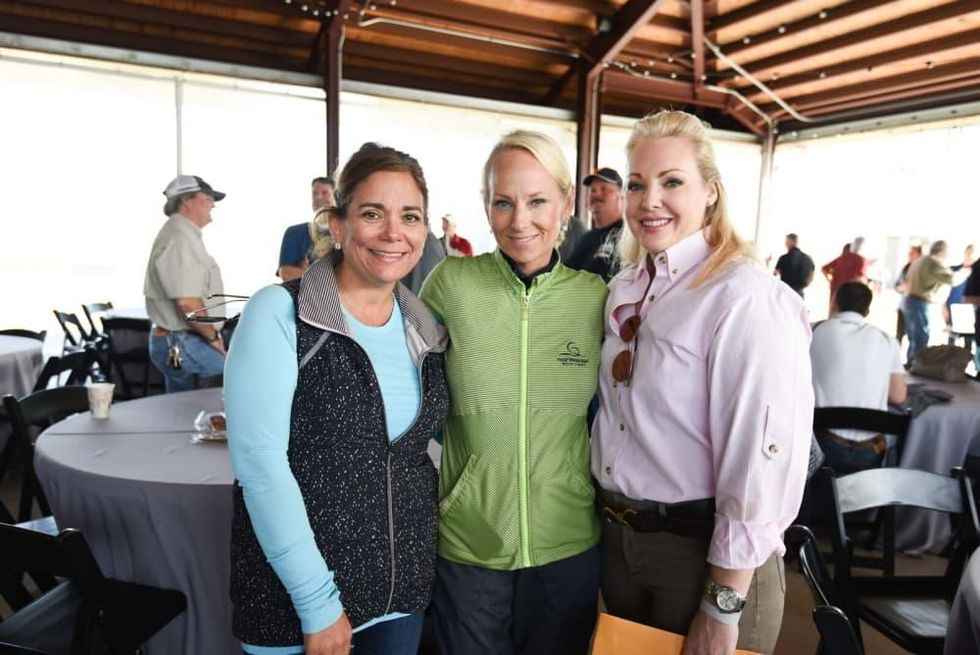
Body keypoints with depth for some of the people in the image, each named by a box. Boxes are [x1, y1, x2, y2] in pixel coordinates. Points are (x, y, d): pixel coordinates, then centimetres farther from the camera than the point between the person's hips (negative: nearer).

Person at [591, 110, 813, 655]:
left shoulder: (748, 298, -20)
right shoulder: (625, 288, 4)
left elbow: (765, 462, -22)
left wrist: (723, 607, -18)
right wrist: (614, 518, 16)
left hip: (705, 549, -7)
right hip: (617, 537, 7)